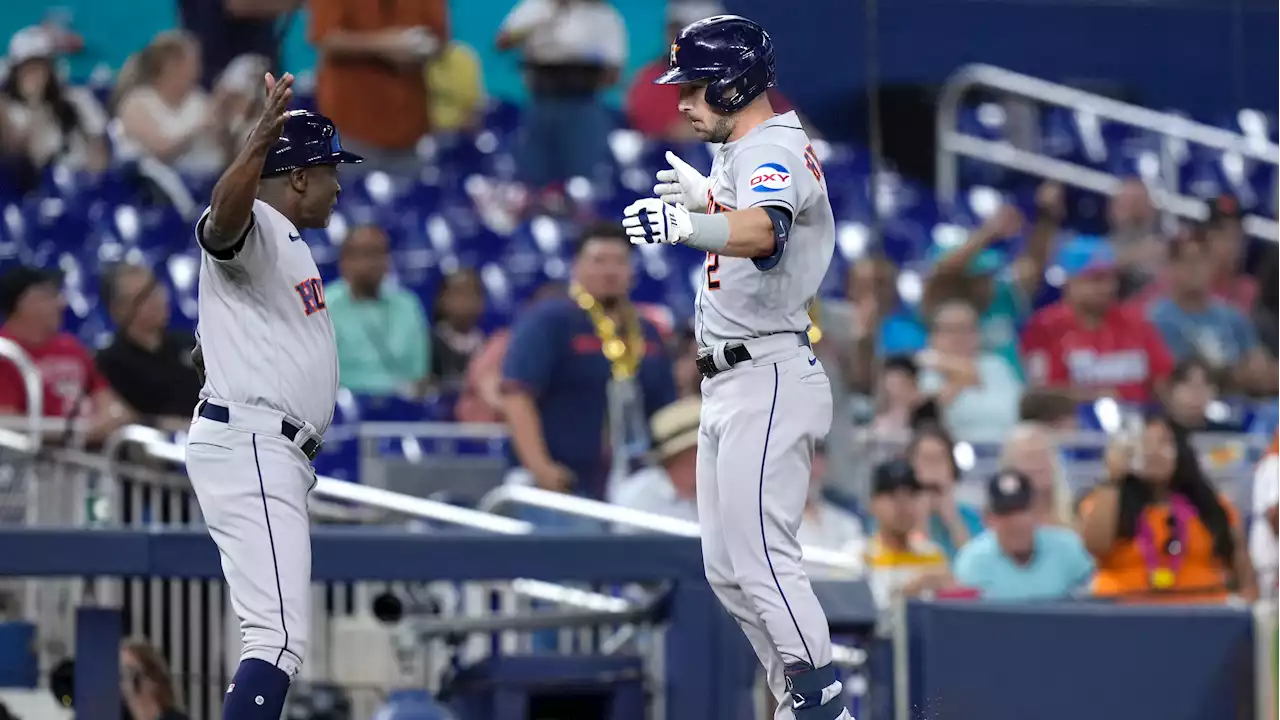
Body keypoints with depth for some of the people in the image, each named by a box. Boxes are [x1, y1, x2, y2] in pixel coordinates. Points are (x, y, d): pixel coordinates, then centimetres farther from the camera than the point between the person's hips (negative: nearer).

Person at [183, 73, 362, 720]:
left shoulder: (285, 243, 21)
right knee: (281, 637, -22)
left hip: (277, 456, 11)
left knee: (277, 634, 18)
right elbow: (224, 212, -38)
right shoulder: (251, 230, -11)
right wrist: (262, 140, -55)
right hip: (248, 446, -11)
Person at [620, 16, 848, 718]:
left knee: (763, 562, -16)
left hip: (767, 382, -11)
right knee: (727, 569, 13)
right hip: (727, 385, 11)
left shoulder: (774, 151, -18)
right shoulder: (741, 150, 14)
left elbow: (761, 232, -41)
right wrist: (702, 192, 45)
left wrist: (689, 225, -58)